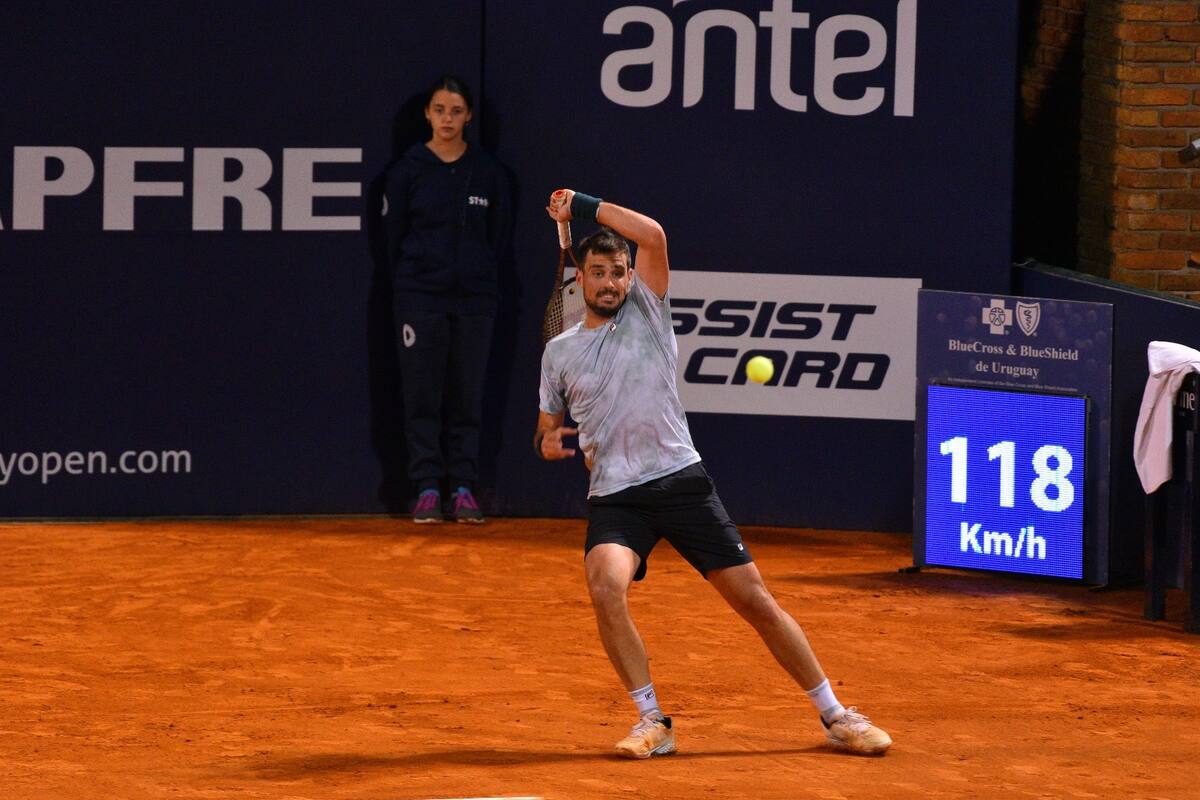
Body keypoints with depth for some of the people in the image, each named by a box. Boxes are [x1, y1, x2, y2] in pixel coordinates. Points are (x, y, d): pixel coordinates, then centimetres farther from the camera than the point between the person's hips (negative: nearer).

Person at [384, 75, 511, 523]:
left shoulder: (488, 172, 4)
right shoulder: (408, 170, 1)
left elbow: (500, 237, 11)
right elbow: (394, 235, 6)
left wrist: (478, 276, 7)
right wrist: (412, 281, 5)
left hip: (474, 299, 1)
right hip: (420, 298, -1)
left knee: (467, 394, 2)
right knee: (422, 394, -2)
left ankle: (463, 487, 6)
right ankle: (427, 487, 2)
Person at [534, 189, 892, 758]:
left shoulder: (646, 310, 7)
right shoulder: (559, 352, 13)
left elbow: (653, 235, -8)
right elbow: (547, 429, 22)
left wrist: (583, 206, -3)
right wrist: (547, 443, -2)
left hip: (681, 480, -1)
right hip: (613, 497, 1)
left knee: (754, 599, -3)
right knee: (605, 585, -29)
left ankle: (835, 717, 9)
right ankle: (653, 722, -16)